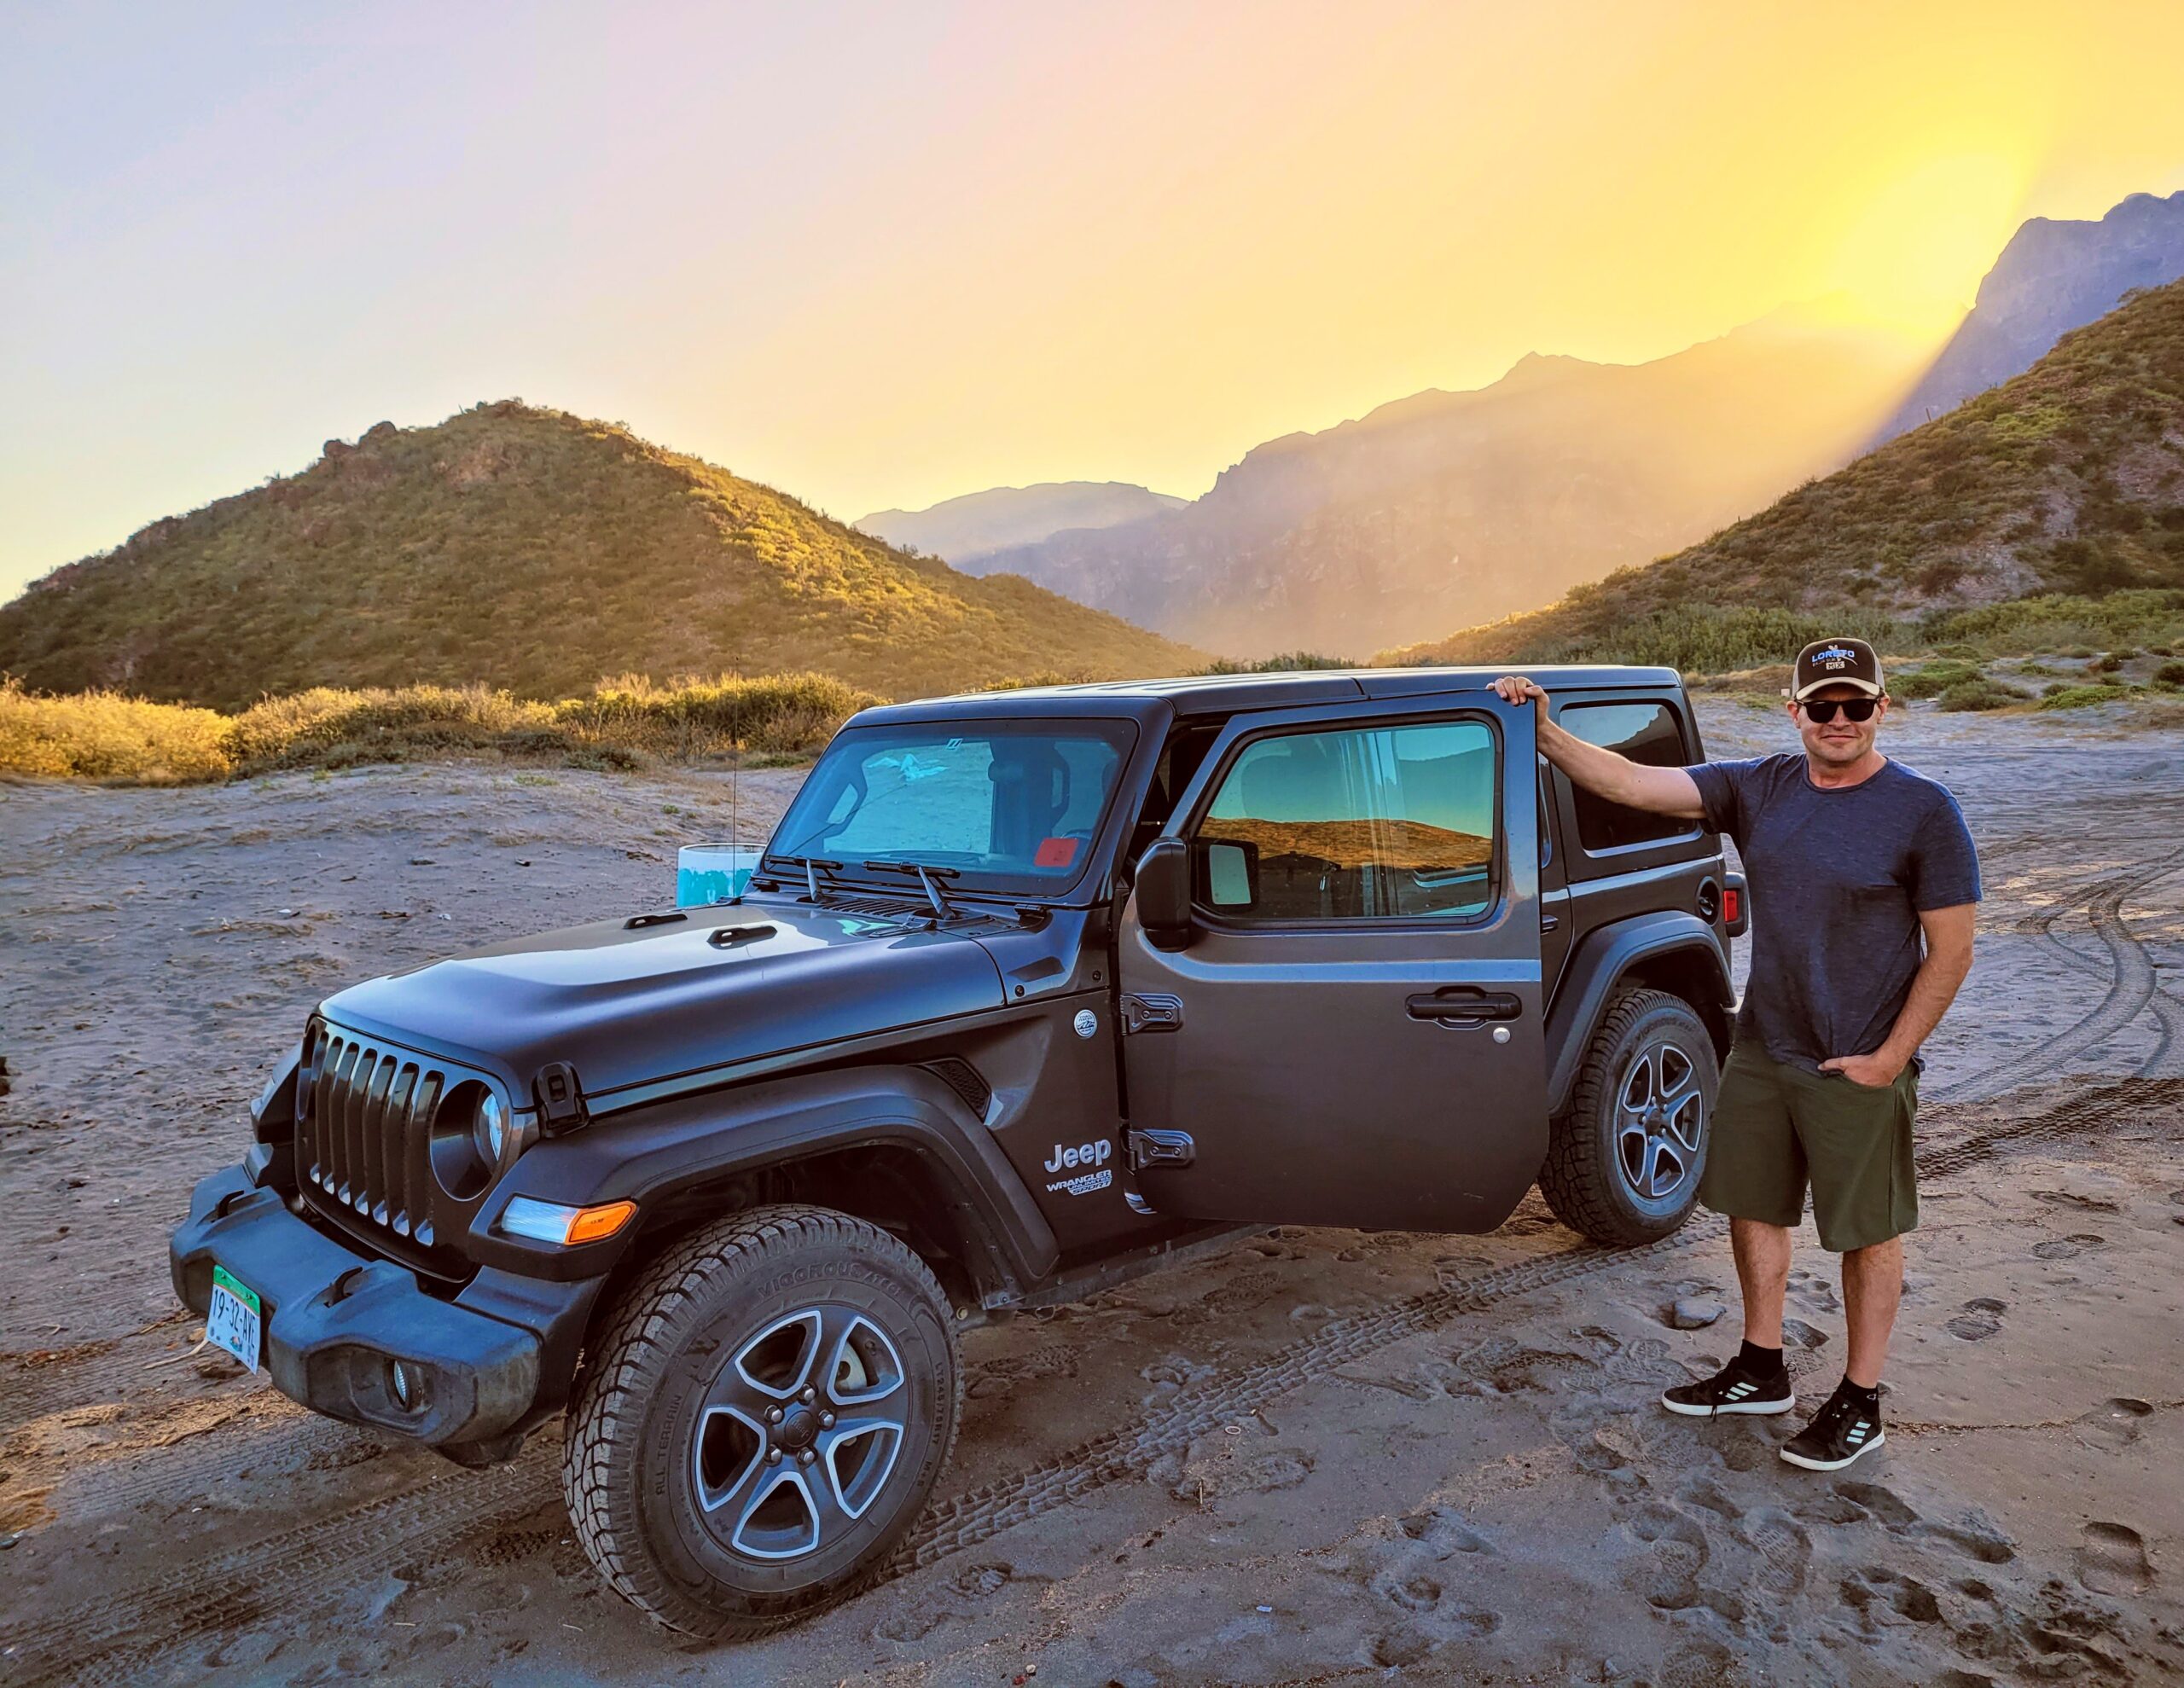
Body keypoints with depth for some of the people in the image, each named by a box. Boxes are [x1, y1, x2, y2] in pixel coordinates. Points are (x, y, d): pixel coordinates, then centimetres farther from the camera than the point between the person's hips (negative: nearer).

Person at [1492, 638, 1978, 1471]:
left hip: (1861, 1067, -5)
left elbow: (1950, 951, -9)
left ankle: (1860, 1401, 24)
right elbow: (1629, 783, -7)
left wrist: (1889, 1057, -13)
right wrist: (1543, 733, -19)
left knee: (1868, 1231, 9)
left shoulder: (1923, 810, -11)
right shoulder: (1758, 788, 0)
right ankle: (1761, 1370, 34)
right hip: (1761, 1050, 5)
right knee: (1753, 1208, 15)